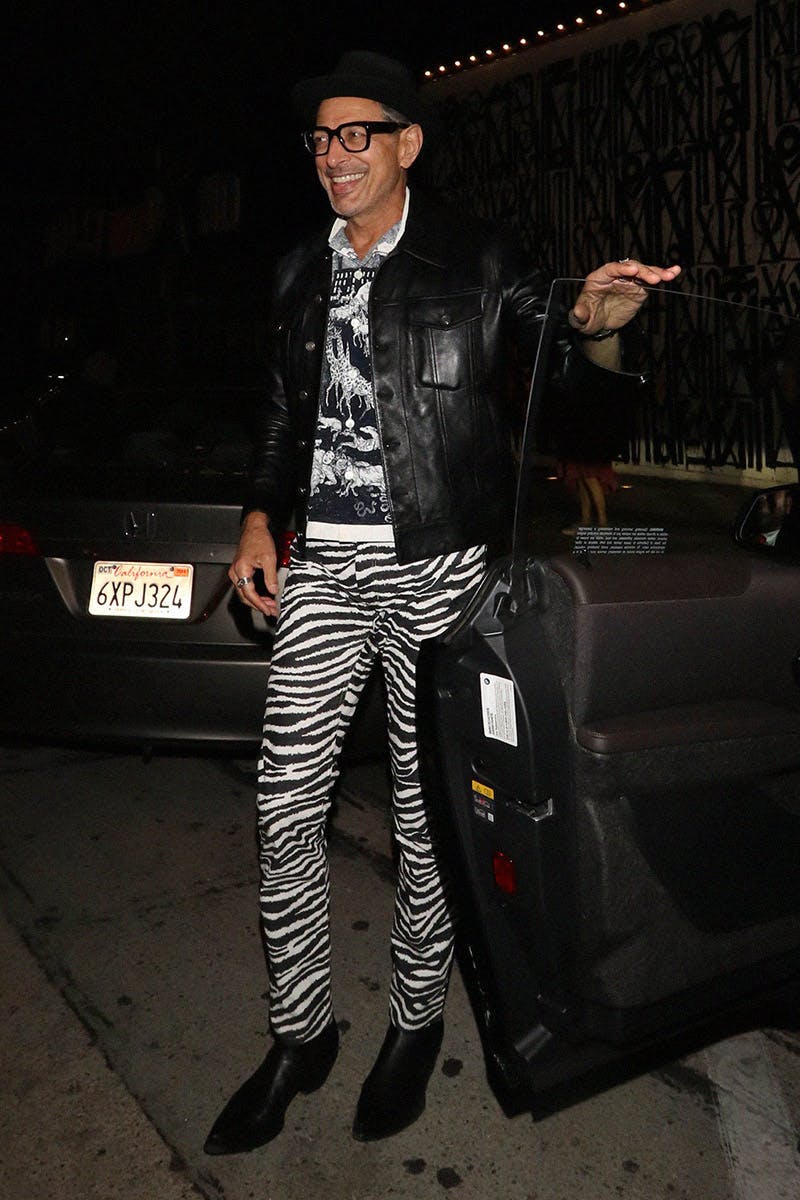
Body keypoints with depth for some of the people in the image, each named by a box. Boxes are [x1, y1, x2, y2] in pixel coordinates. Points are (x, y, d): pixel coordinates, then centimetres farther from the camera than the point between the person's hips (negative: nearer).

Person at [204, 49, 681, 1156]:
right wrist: (261, 518, 8)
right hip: (323, 566, 5)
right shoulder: (300, 275, 14)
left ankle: (417, 1024, 29)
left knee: (425, 814, 6)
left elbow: (577, 369, 1)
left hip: (437, 567, -4)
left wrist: (594, 323, -22)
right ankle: (300, 1035, 22)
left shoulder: (477, 262, 0)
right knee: (286, 804, 3)